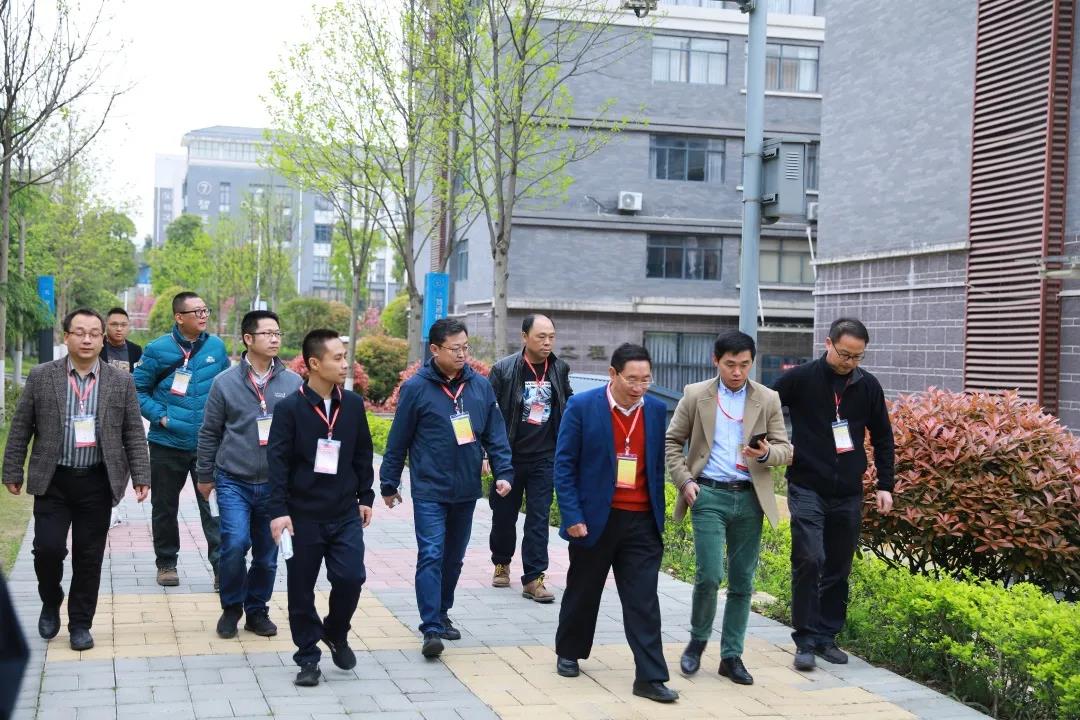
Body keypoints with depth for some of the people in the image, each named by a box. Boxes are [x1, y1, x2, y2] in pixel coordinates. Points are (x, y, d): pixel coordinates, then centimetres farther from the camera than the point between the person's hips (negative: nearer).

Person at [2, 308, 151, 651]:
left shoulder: (121, 381, 2)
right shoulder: (41, 376, 1)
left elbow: (134, 433, 3)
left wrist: (140, 476, -3)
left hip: (97, 482, 0)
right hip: (52, 480, 0)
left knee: (89, 556, 5)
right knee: (48, 548, -6)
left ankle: (80, 623, 18)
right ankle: (50, 603, 23)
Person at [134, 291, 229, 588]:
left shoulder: (216, 346, 2)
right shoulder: (158, 350, -5)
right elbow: (138, 389, 2)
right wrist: (160, 416, -9)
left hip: (208, 443, 1)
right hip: (167, 442, 0)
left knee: (214, 506, -4)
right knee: (164, 507, 12)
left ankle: (222, 564, 1)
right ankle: (166, 563, 27)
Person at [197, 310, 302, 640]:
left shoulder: (293, 383, 0)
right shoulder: (225, 382, -2)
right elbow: (209, 433, 5)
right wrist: (205, 476, 8)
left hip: (275, 485, 2)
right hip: (233, 481, -2)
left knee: (267, 555, 10)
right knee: (235, 543, -15)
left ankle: (257, 611, 29)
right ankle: (232, 606, 9)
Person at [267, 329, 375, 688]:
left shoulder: (353, 404, 3)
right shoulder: (290, 408, -9)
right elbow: (277, 461, -10)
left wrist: (365, 497, 12)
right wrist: (278, 510, -14)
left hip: (345, 513, 3)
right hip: (303, 515, -2)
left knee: (350, 577, -6)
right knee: (302, 589, 5)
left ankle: (335, 633, 23)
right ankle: (308, 656, 21)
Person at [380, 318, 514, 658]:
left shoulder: (480, 386, 3)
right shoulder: (416, 388, -8)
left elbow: (495, 434, 8)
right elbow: (398, 441, -2)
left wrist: (503, 472, -3)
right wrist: (389, 483, 3)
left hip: (466, 491, 5)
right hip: (429, 490, -4)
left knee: (454, 559, 15)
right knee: (431, 557, -10)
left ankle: (442, 614, 30)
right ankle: (432, 629, -9)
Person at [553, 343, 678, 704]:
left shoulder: (656, 410, 3)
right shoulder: (582, 406, -9)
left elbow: (658, 464, 10)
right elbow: (564, 464, -7)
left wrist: (659, 514, 8)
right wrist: (572, 516, -12)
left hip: (642, 522, 2)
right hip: (595, 518, -2)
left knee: (643, 601, -1)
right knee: (582, 592, 15)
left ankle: (650, 677, 2)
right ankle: (569, 654, 36)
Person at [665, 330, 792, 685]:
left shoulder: (768, 400, 5)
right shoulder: (695, 395, 2)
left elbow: (786, 449, 7)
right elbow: (673, 440, 8)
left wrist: (766, 453, -16)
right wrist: (684, 480, -4)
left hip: (750, 497, 2)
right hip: (709, 495, -2)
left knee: (742, 582, 6)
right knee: (710, 575, -10)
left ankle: (732, 656, 17)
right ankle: (697, 640, 15)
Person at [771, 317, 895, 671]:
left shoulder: (868, 386, 4)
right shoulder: (799, 378, -7)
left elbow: (882, 438, 13)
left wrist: (885, 485, 8)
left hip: (848, 494, 4)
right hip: (807, 488, -4)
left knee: (838, 569, 8)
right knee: (809, 560, -13)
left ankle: (826, 637, 21)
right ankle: (806, 641, -3)